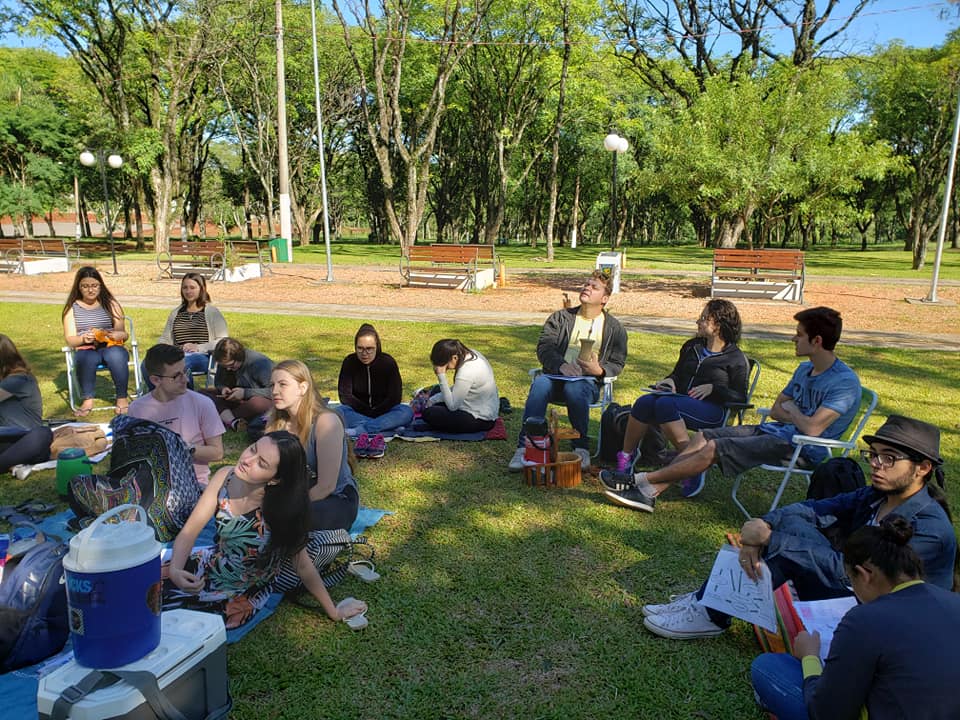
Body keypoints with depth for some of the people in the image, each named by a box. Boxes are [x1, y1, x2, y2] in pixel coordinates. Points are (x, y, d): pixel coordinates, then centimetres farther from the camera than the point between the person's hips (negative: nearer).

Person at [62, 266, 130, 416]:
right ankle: (87, 400, -22)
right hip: (85, 350, 0)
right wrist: (83, 338, -19)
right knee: (86, 358, -37)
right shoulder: (72, 308, 12)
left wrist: (116, 335, -19)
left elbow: (123, 334, 5)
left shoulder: (110, 304, 12)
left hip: (111, 347, 0)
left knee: (116, 355, -36)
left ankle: (122, 398, -21)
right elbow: (70, 339, 4)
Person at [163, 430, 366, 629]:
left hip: (238, 599, -5)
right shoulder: (224, 477, -16)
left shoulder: (282, 511, -29)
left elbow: (302, 565, -16)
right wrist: (175, 571, -30)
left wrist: (334, 612, -8)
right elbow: (189, 532, -11)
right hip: (211, 563, 5)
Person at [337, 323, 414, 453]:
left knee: (407, 412, -31)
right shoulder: (349, 362, -8)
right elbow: (345, 396, -10)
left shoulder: (388, 362, -10)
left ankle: (356, 431, -41)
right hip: (357, 412, 0)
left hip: (384, 412, 0)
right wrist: (367, 411, -18)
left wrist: (375, 412, -19)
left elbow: (395, 397, -11)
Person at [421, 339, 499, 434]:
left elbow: (452, 406, -21)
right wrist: (431, 400, 5)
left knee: (428, 414, -10)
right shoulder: (470, 354, -3)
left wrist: (441, 376, -23)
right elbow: (456, 389, 9)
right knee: (435, 405, 21)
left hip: (481, 420, -9)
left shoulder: (466, 373, -31)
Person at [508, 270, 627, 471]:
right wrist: (561, 365, -18)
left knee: (575, 389, -38)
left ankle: (581, 448, -23)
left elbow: (617, 363, 10)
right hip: (556, 375, 2)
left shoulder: (614, 328, 14)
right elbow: (544, 347, 3)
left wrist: (599, 370, -13)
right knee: (539, 385, -33)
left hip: (588, 381, -1)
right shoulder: (560, 317, 15)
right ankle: (525, 447, -34)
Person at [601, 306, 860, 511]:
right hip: (776, 430, 9)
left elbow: (812, 429, -26)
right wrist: (800, 418, -6)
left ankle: (641, 480, -12)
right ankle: (649, 493, -13)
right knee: (703, 436, -7)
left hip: (801, 448, -9)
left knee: (714, 448, -20)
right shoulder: (805, 369, 14)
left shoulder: (845, 382, -17)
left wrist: (791, 410, -5)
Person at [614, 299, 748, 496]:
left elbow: (741, 397, -2)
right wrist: (669, 381, 8)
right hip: (680, 399, 6)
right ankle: (625, 457, -20)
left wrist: (713, 388, -14)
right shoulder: (692, 347, 22)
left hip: (711, 408, -5)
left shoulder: (736, 358, 4)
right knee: (645, 402, -27)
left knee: (665, 404, -36)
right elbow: (677, 374, 31)